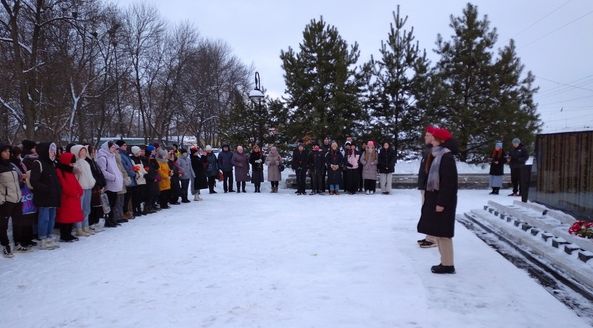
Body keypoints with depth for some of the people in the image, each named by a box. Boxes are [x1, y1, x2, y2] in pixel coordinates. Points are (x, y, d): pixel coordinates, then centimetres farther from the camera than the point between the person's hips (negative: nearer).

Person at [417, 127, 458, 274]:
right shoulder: (436, 155, 12)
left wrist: (441, 202, -21)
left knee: (443, 232, -4)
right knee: (437, 232, 13)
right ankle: (445, 262, 22)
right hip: (434, 198, 10)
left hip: (442, 200, -10)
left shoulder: (446, 157, -16)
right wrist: (428, 198, 16)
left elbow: (449, 182, -20)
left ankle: (448, 265, 5)